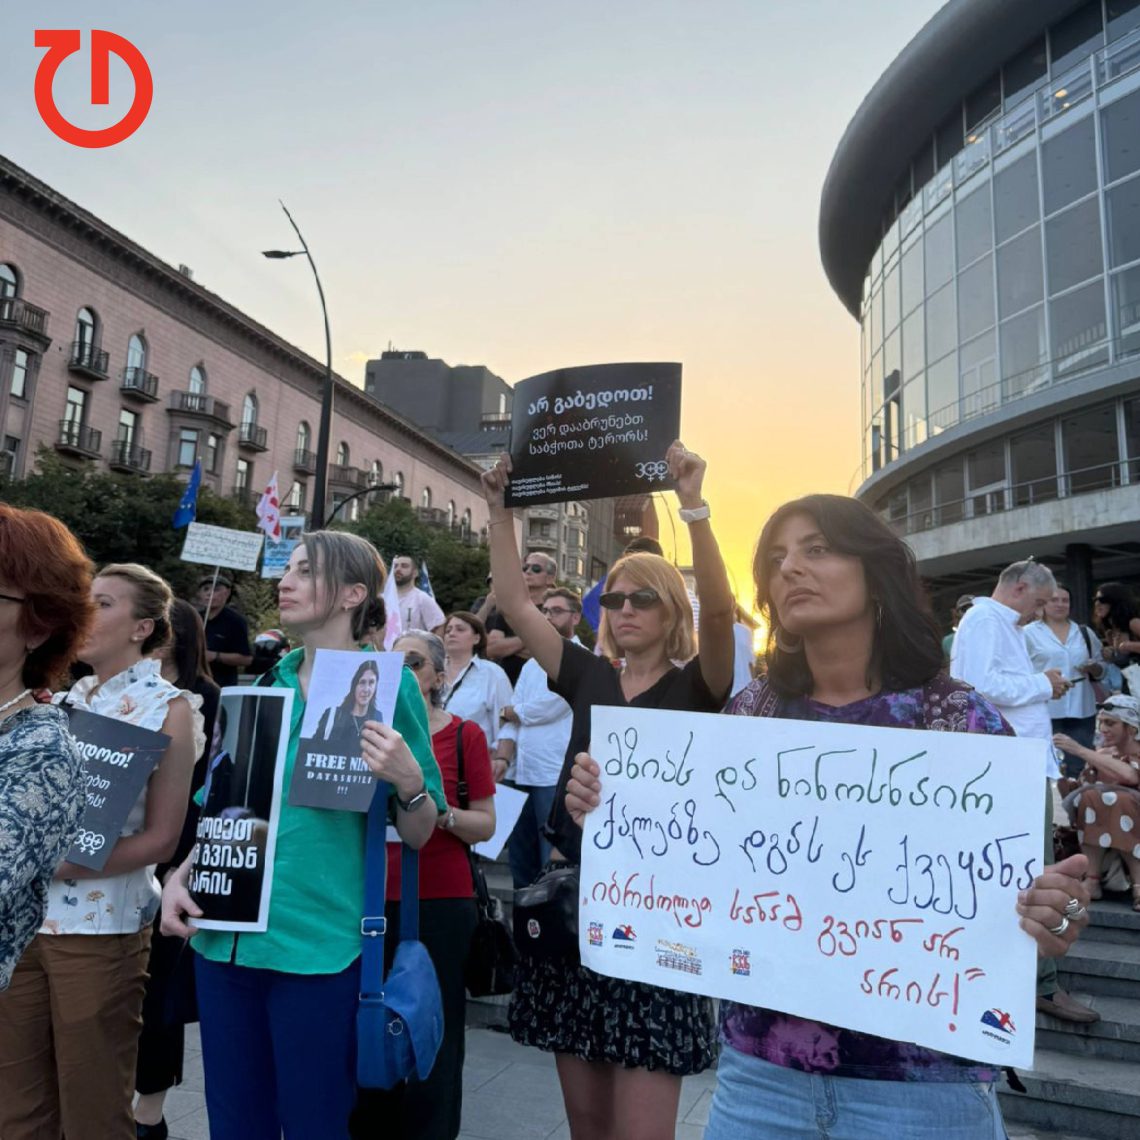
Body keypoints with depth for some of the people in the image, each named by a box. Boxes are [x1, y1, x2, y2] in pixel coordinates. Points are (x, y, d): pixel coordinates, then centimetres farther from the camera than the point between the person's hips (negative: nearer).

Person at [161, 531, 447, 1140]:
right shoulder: (265, 684, 7)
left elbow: (419, 835, -7)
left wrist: (408, 780, -27)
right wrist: (180, 877, 3)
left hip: (317, 942, -5)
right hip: (225, 932, 5)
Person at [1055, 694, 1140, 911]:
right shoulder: (1098, 754, 12)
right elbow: (1083, 789, 5)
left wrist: (1081, 751, -27)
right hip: (1096, 832, 3)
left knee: (1117, 800, -30)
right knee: (1091, 797, -25)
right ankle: (1091, 881, -27)